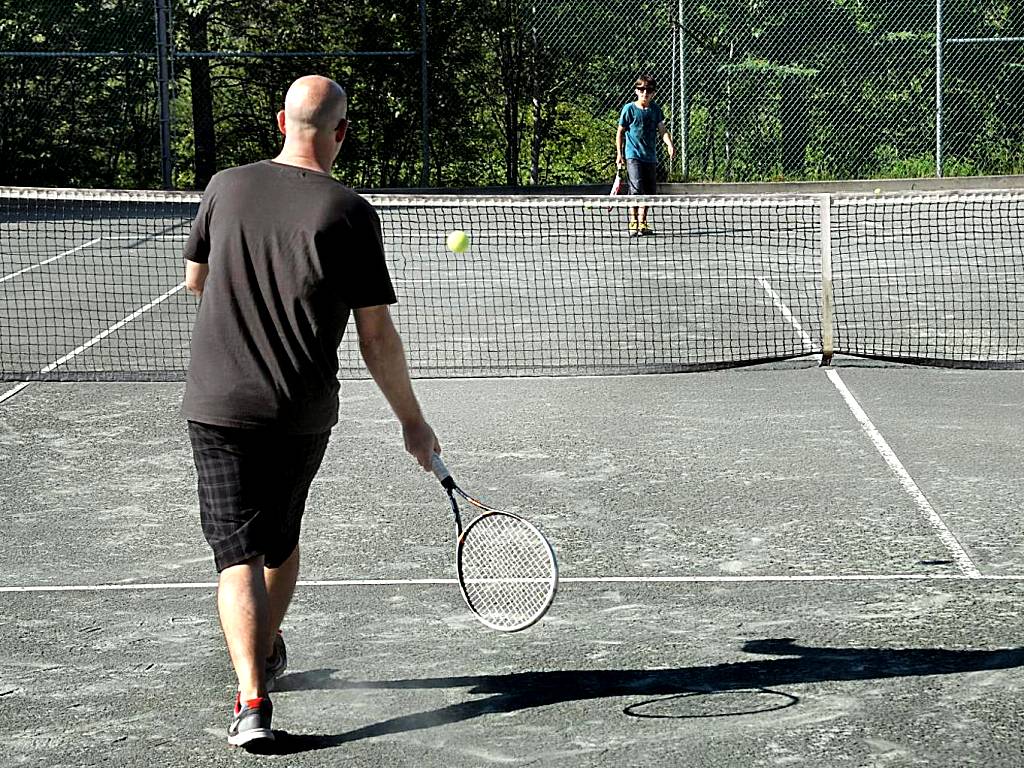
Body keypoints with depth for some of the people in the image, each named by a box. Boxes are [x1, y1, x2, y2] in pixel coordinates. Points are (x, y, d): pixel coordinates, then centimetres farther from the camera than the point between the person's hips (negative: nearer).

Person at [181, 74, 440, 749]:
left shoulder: (226, 187, -1)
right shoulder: (350, 213, -9)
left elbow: (195, 280, 16)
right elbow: (377, 336, -8)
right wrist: (412, 421, 2)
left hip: (218, 406, 0)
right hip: (303, 414, 0)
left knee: (239, 553, -2)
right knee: (282, 537, 23)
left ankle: (253, 698, -17)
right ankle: (267, 655, 43)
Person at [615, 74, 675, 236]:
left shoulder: (655, 109, 7)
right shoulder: (629, 109, -4)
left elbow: (662, 130, 4)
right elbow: (620, 132, 2)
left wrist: (670, 144, -14)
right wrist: (619, 154, -1)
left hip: (650, 156, 5)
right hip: (633, 155, -5)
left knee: (649, 191, 8)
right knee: (636, 189, -17)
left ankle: (642, 222, 21)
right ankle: (633, 223, -14)